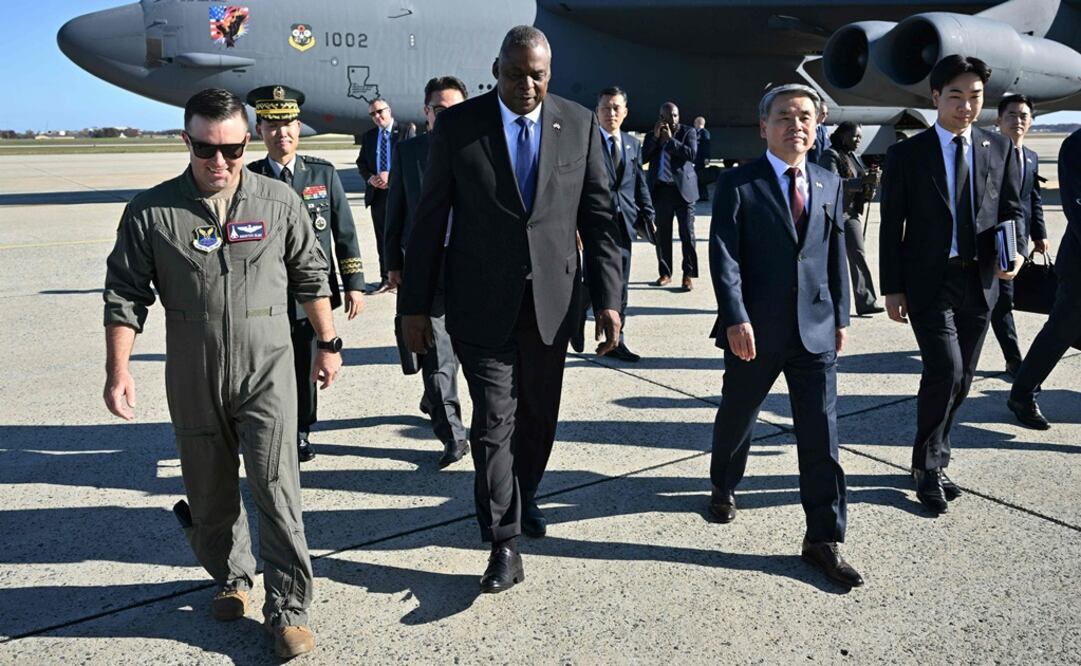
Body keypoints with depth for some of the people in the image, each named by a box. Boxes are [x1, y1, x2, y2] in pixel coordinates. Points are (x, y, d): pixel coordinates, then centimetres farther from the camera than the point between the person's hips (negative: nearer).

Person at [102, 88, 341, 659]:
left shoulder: (278, 202, -3)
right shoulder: (151, 212, -3)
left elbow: (311, 277, 7)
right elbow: (125, 295, 2)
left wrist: (327, 343, 10)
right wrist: (118, 369, -3)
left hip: (266, 372, -1)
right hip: (193, 378, 2)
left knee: (276, 487, -6)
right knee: (210, 492, 15)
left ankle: (288, 608, 6)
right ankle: (231, 578, 38)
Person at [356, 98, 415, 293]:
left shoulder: (406, 131, 0)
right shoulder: (368, 136, 14)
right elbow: (361, 162, 14)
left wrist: (391, 176, -17)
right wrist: (370, 178, -7)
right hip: (377, 193, 5)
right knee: (382, 238, 8)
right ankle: (386, 279, 14)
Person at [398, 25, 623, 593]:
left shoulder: (579, 124, 2)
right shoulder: (457, 125, -3)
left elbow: (598, 217, 3)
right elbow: (429, 220, -1)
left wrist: (607, 298, -3)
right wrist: (414, 304, -1)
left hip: (552, 300, 2)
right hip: (482, 303, -2)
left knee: (538, 417, 15)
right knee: (494, 420, -2)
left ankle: (523, 499, 40)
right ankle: (504, 543, 10)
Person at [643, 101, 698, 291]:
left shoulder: (688, 132, 5)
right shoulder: (652, 136, 12)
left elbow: (691, 154, -10)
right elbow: (643, 158, 2)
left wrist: (670, 139, -10)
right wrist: (655, 137, -7)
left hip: (682, 189, -3)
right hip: (660, 189, 3)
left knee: (687, 234, -4)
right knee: (662, 235, 7)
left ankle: (689, 275, 0)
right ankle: (665, 273, 16)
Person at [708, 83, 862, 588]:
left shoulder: (829, 184, 10)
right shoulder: (738, 184, -4)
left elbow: (836, 256, 13)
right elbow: (723, 257, -12)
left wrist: (840, 317, 12)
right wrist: (736, 319, -20)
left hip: (816, 330, 3)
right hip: (755, 332, -3)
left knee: (820, 433, 0)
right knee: (737, 417, 16)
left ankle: (824, 539, 8)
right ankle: (724, 486, 45)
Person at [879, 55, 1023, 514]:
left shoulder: (1000, 149, 8)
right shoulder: (907, 154, -2)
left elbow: (1011, 211, 12)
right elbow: (892, 226, -2)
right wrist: (892, 288, -5)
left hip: (980, 281, 4)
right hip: (929, 281, -4)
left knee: (961, 379, 10)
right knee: (945, 371, -15)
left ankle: (933, 462, 27)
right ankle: (928, 465, 5)